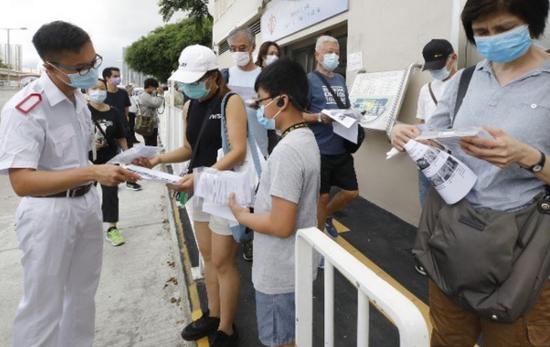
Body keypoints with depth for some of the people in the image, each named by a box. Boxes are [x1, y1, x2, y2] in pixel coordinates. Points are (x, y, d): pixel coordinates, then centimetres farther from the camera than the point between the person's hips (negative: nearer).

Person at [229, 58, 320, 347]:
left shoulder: (287, 150, -27)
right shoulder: (306, 139, 4)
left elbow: (281, 225, -28)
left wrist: (241, 215, -12)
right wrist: (254, 207, 8)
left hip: (279, 272, -9)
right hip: (295, 265, 9)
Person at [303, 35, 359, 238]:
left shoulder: (340, 80, 14)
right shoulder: (309, 80, -6)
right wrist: (319, 117, -26)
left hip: (341, 148, 6)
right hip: (320, 150, -6)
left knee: (351, 192, 11)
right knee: (322, 196, 5)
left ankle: (327, 215, 37)